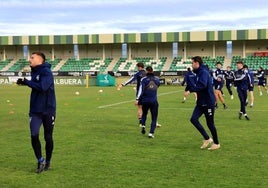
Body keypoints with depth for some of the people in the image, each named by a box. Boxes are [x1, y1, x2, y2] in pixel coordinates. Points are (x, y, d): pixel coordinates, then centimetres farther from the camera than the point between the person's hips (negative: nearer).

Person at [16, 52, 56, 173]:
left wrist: (26, 82, -21)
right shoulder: (34, 72, 10)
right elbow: (36, 86, 12)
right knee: (34, 135, -7)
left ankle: (47, 162, 24)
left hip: (48, 110, -5)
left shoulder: (46, 72, -13)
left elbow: (42, 87, -26)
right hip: (35, 110, 5)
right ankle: (40, 160, 9)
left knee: (48, 137, 7)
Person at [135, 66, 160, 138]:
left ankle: (143, 125, 8)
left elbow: (141, 90, -14)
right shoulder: (157, 79, 4)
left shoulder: (144, 79, -5)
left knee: (144, 114, 27)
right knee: (154, 118, 6)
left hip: (145, 101, 0)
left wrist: (137, 99, -18)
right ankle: (151, 132, -6)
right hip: (154, 101, 0)